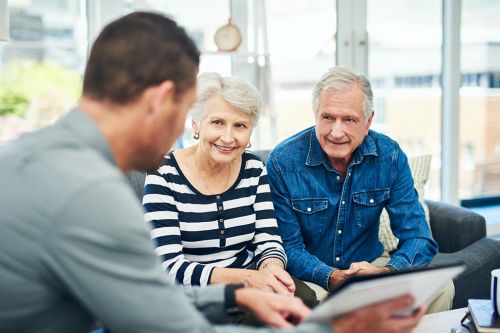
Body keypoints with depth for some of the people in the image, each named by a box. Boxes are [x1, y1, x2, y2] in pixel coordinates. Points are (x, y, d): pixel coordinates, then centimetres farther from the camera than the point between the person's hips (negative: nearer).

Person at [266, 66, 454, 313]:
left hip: (370, 264, 3)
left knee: (440, 287, -19)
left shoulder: (389, 156, -8)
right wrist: (332, 278, -33)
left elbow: (418, 238, -9)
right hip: (310, 276, -3)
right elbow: (289, 248, -14)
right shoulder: (283, 162, -16)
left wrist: (386, 273, -31)